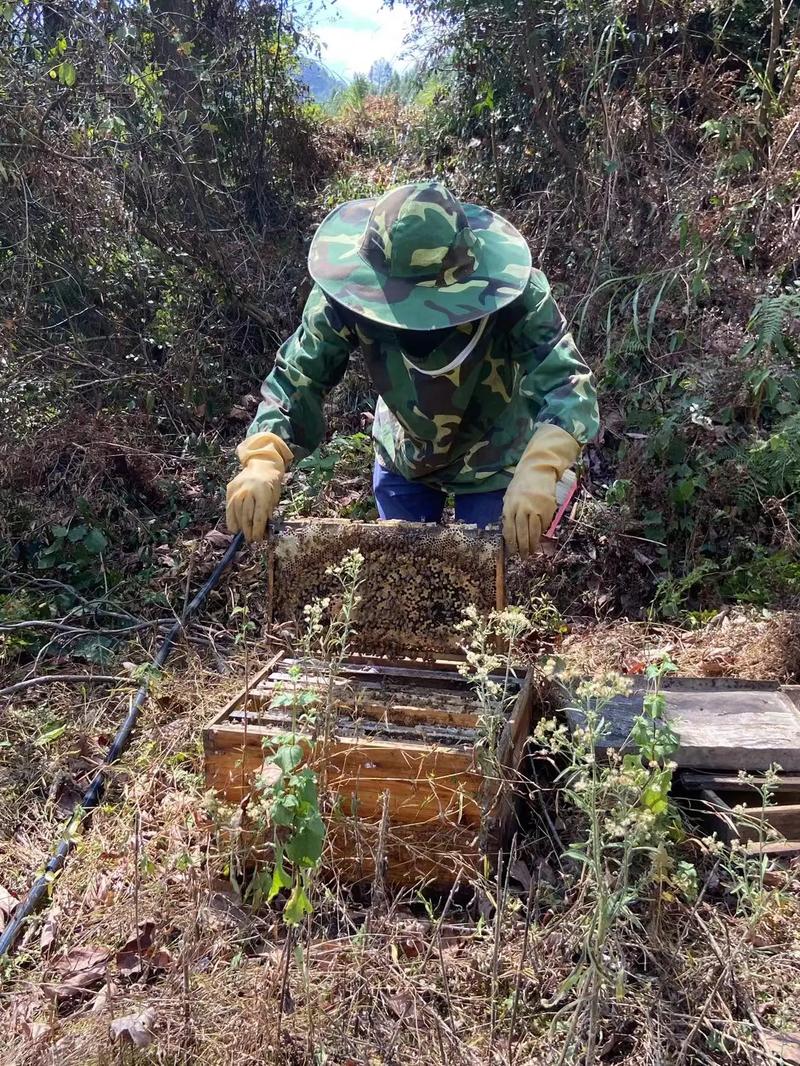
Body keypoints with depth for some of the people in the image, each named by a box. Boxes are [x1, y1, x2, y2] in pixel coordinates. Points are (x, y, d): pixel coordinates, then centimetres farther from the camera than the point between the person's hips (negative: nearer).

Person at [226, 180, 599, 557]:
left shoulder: (516, 295, -35)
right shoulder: (348, 292, -29)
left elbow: (565, 382, -42)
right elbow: (297, 376, -26)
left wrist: (537, 471, -61)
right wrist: (263, 461, -44)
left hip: (494, 463, -2)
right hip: (402, 456, 2)